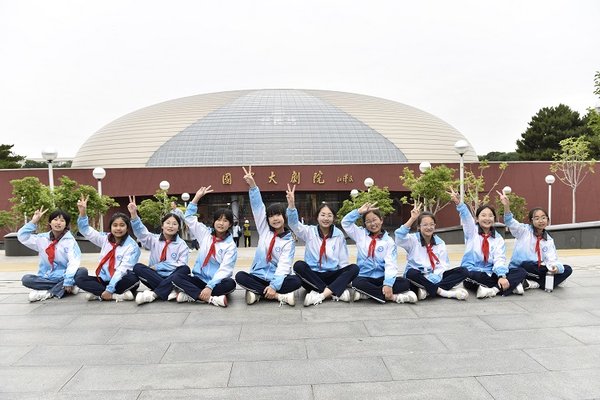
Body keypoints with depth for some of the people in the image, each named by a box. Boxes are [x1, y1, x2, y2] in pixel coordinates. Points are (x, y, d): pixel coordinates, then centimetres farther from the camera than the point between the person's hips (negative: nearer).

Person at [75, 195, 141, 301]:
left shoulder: (132, 246, -8)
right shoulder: (105, 239, 9)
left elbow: (122, 269, -16)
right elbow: (86, 231, 9)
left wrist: (109, 289, -23)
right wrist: (82, 212, -7)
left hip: (120, 282, -5)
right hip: (103, 280, 5)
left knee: (133, 278, -35)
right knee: (80, 278, -17)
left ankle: (98, 294, -22)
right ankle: (117, 295, -26)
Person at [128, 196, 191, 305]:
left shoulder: (182, 244, 3)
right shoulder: (154, 240, 8)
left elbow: (181, 264, -8)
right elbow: (141, 233, -11)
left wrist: (158, 266, -12)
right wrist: (134, 214, -27)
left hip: (172, 279, -1)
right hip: (155, 277, 2)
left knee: (185, 269, -29)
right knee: (137, 267, -22)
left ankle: (153, 293, -33)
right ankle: (170, 291, -31)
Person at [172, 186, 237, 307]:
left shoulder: (231, 245, -5)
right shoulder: (205, 233, 6)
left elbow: (224, 269, -16)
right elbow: (189, 217, 12)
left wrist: (210, 287, -28)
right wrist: (197, 197, 5)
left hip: (217, 282, -3)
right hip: (199, 279, 3)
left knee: (230, 283, -35)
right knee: (177, 278, -23)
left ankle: (191, 295, -31)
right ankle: (211, 299, -35)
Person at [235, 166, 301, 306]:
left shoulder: (289, 241, -2)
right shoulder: (264, 230, 6)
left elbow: (284, 266, -15)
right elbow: (258, 206, -3)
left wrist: (274, 286, -29)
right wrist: (252, 185, -15)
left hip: (277, 279, -2)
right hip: (258, 277, 2)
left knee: (296, 281, -29)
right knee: (240, 276, -27)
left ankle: (257, 293, -24)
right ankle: (280, 296, -27)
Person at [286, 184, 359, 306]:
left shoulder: (338, 235, 6)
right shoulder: (309, 231, 3)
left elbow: (343, 262, 6)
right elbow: (294, 223, -16)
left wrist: (345, 279, -11)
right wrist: (291, 204, -34)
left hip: (332, 276, 1)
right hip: (312, 276, -1)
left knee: (354, 268, -24)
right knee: (299, 265, -31)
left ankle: (321, 294, -32)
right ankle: (335, 292, -28)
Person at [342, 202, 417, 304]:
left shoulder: (389, 241, 3)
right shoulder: (361, 235, 11)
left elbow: (391, 264, -9)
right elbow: (345, 222, 5)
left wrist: (388, 284, -23)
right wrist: (359, 211, -3)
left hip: (382, 278, 0)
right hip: (365, 278, 0)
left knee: (405, 283, -24)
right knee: (356, 282, -34)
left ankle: (366, 293, -28)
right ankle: (393, 297, -28)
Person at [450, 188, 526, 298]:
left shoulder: (498, 238, 9)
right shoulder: (472, 231, 5)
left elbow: (499, 259, -5)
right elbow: (466, 216, -15)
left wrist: (502, 276, -23)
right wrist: (458, 202, -34)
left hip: (491, 274, 3)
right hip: (473, 273, -3)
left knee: (521, 272, -15)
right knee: (468, 276, -38)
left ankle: (494, 290, -28)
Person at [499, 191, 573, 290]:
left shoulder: (549, 240, 11)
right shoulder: (524, 231, 2)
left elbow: (551, 259, -1)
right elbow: (510, 222, -16)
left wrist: (555, 266, -26)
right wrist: (506, 206, -34)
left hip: (537, 269, 5)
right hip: (519, 270, -5)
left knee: (567, 269, -9)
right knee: (526, 265, -38)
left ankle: (534, 284, -20)